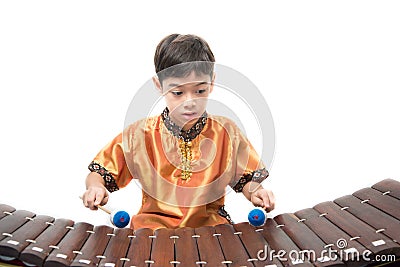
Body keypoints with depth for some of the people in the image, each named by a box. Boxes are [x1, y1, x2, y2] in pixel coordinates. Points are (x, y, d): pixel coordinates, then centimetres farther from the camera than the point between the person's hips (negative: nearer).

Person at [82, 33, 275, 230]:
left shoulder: (227, 133, -1)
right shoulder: (139, 135, -4)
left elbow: (246, 179, 9)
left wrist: (256, 193, -12)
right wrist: (96, 188, -19)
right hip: (152, 227, -1)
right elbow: (98, 174, 3)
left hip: (210, 226, 1)